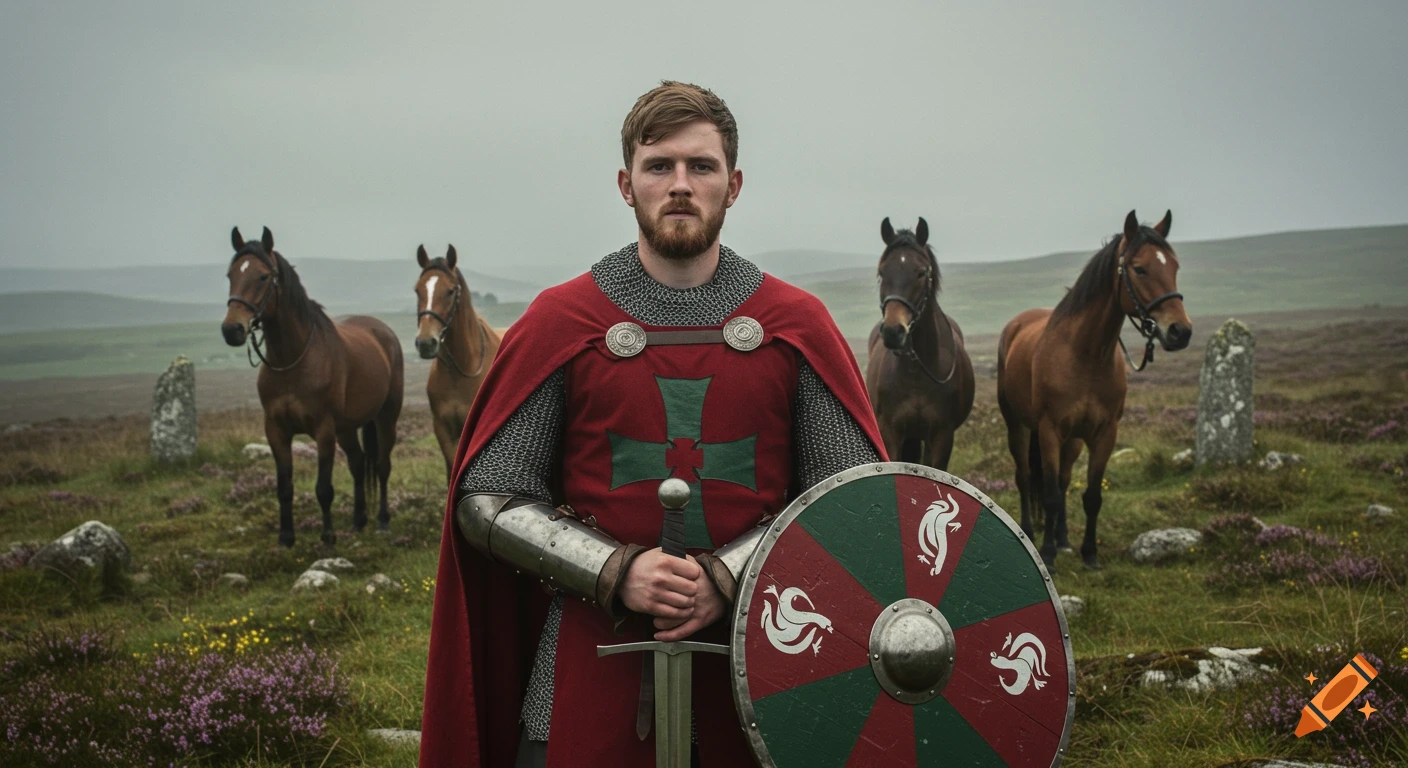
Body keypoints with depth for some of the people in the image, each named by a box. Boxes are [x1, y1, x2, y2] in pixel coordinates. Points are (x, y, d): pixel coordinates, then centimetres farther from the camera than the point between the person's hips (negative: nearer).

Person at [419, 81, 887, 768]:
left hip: (754, 663, 1)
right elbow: (487, 504, -2)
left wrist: (729, 577, -14)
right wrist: (617, 572, -16)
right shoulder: (560, 323, 0)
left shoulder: (796, 326, 2)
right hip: (593, 673, -1)